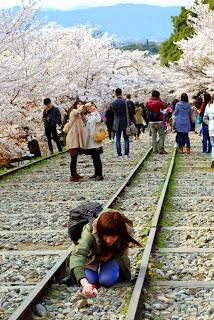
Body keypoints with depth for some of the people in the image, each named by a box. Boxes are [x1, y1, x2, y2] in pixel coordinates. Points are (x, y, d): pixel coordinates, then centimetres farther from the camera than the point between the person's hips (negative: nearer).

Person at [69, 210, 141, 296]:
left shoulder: (127, 232, -35)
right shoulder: (91, 232, -42)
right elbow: (77, 255, -55)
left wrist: (111, 255, -33)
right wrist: (85, 284, -69)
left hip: (113, 257, 0)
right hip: (93, 257, 0)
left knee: (107, 280, -24)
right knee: (90, 279, -21)